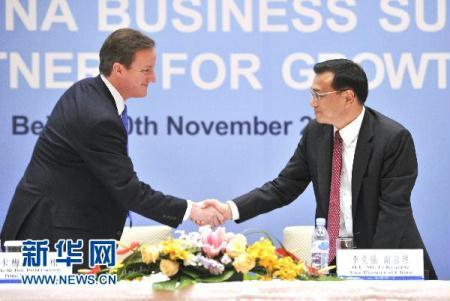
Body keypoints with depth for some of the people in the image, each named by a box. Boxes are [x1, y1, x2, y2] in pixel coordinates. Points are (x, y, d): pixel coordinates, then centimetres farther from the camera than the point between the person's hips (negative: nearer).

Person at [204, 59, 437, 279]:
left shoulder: (394, 138, -13)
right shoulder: (315, 133, 3)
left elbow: (393, 210, -15)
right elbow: (283, 188, 6)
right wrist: (230, 209, -6)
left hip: (387, 261, -4)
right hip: (331, 255, 4)